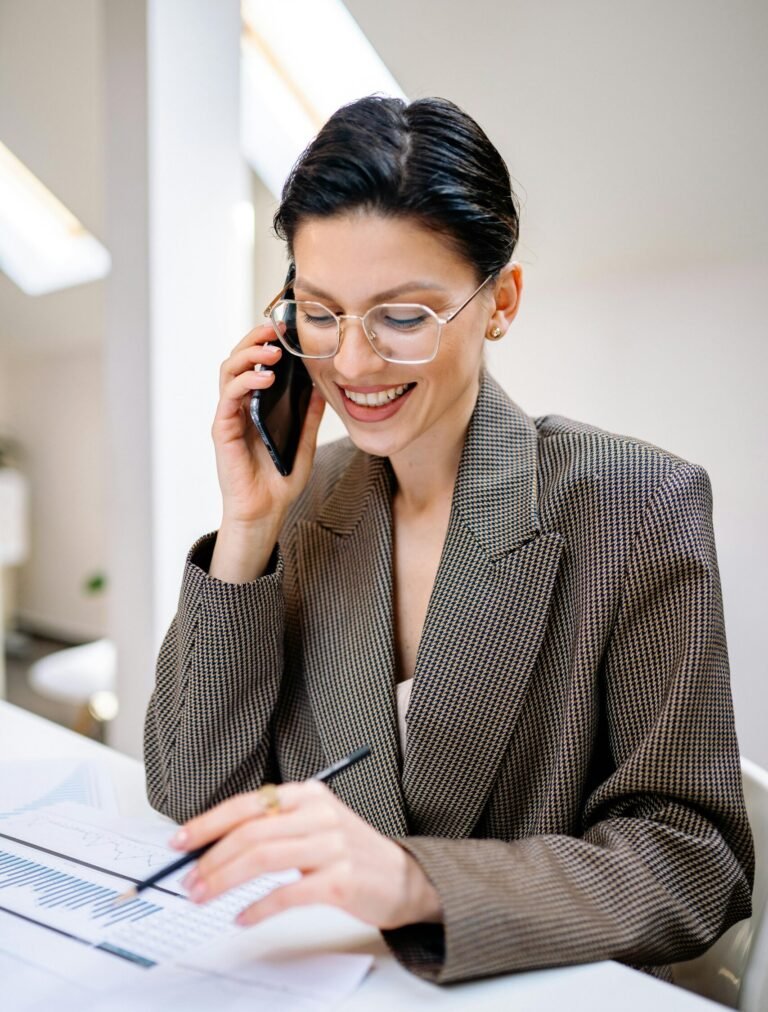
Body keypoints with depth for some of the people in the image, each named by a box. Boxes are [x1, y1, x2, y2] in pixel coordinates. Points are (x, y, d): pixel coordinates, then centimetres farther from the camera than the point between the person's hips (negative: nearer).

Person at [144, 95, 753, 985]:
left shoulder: (636, 507, -12)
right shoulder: (303, 503, -1)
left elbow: (697, 866, -13)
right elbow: (192, 809, -3)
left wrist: (418, 882, -28)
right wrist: (246, 534, -13)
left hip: (547, 991, -2)